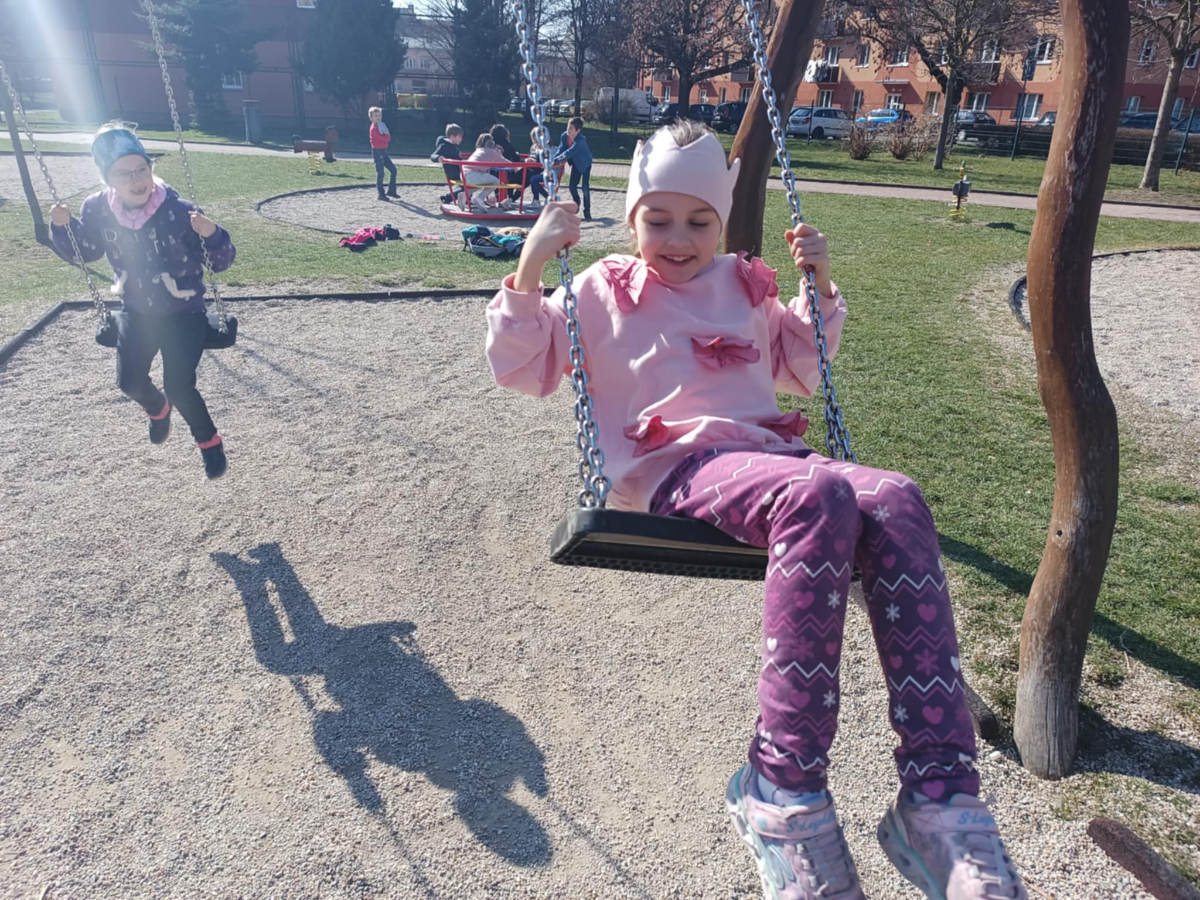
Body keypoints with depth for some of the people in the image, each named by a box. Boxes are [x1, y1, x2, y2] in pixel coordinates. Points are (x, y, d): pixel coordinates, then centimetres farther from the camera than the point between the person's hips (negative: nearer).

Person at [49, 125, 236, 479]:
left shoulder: (179, 211, -23)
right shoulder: (98, 210, -10)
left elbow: (222, 262, -21)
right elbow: (81, 252, 9)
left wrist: (212, 234, -41)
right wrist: (62, 226, -10)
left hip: (183, 314, -4)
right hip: (136, 313, 5)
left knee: (179, 388, -14)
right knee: (130, 381, 5)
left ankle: (209, 441, 15)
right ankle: (157, 407, 43)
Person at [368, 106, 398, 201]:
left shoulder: (382, 126, 15)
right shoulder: (374, 128, -14)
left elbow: (388, 138, 8)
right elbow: (385, 138, -21)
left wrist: (386, 136, -10)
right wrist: (386, 135, -3)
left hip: (383, 151, 9)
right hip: (378, 152, -9)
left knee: (393, 169, 8)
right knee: (380, 173, -5)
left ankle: (391, 190, 16)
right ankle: (381, 194, 1)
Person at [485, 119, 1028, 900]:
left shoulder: (746, 288, 29)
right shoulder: (603, 290, 17)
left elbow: (803, 370, 40)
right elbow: (522, 368, 11)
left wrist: (820, 286, 28)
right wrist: (532, 265, -1)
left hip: (771, 454, 5)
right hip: (678, 469, -5)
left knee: (897, 500, -29)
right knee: (819, 497, -38)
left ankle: (941, 798, -31)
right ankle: (784, 786, -30)